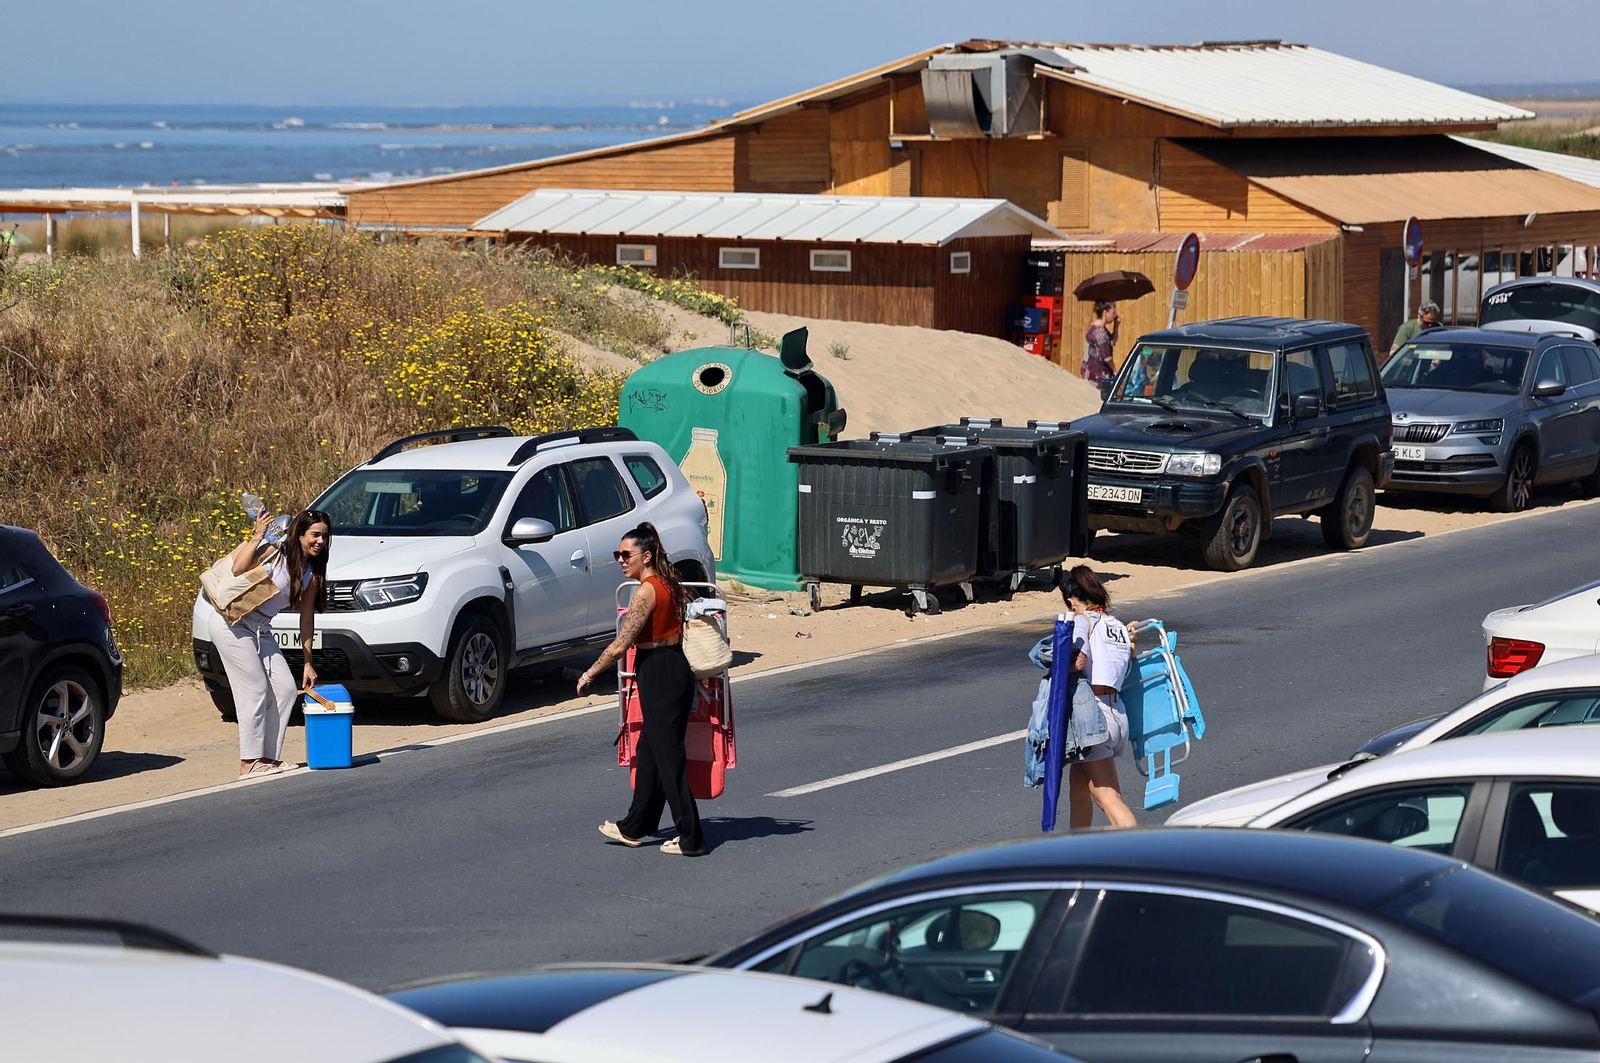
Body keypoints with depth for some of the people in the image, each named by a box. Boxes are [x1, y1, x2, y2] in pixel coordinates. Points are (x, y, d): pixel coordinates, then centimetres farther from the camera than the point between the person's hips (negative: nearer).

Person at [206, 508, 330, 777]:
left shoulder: (312, 575, 7)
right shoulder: (275, 552, -14)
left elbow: (306, 619, 11)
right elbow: (238, 569, -30)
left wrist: (308, 663, 9)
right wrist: (258, 536, -26)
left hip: (260, 631, 8)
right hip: (231, 622, -8)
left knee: (285, 689, 1)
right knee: (255, 689, -10)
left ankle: (268, 757, 10)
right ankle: (249, 762, -5)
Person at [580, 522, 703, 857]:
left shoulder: (646, 591, -18)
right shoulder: (669, 584, 9)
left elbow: (620, 644, -18)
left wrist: (589, 674, -7)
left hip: (659, 675, -10)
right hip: (677, 668, 10)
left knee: (669, 757, -3)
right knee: (649, 751, 18)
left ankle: (690, 838, 1)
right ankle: (634, 828, 27)